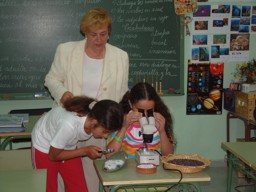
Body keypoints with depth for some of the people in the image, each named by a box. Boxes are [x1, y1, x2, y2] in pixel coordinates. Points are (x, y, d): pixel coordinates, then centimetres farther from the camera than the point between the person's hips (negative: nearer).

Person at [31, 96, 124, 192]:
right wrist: (85, 151, -25)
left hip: (67, 146, 5)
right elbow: (53, 155, -25)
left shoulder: (95, 121, -25)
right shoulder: (69, 125, -42)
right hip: (44, 147, -5)